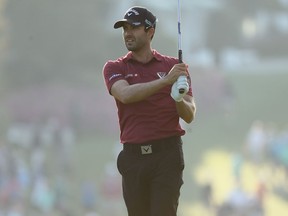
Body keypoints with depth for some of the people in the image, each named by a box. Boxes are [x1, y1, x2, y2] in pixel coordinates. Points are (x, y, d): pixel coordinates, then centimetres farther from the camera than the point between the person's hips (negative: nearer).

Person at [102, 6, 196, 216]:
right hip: (133, 157, 2)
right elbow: (125, 94, -16)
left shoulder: (173, 66, 7)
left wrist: (179, 99, -22)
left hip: (166, 154, -2)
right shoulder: (114, 68, 7)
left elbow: (189, 115, 2)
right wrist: (165, 81, -26)